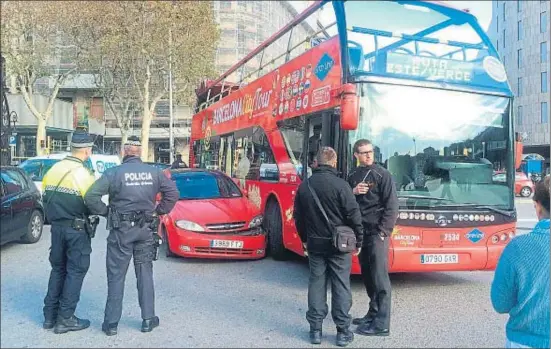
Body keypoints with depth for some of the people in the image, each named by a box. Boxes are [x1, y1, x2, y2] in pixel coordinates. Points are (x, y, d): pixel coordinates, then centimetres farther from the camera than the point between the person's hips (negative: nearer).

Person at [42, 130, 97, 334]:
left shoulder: (53, 170, 4)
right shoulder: (82, 174, -16)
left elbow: (47, 197, 7)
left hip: (56, 227, 7)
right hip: (76, 229, -7)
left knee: (58, 269, 18)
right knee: (75, 271, 4)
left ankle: (50, 315, 23)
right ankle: (65, 319, 8)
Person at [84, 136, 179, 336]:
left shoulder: (114, 173, -9)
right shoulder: (154, 172, 1)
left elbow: (91, 196, -15)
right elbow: (173, 193, 5)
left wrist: (105, 212, -1)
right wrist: (159, 210, 12)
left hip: (121, 229, -3)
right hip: (145, 229, 3)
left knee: (116, 276, 6)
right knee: (145, 273, 12)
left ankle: (111, 323, 12)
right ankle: (148, 319, 18)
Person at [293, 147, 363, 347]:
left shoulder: (304, 186, 2)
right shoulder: (339, 184, -14)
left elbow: (298, 217, 10)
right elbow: (354, 215, -12)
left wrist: (305, 240, 22)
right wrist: (358, 240, 0)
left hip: (315, 243, 4)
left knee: (316, 284, 11)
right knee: (341, 286, 5)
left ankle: (315, 329, 16)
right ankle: (343, 332, 11)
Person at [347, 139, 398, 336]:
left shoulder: (382, 175, -4)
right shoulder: (353, 177, 12)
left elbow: (391, 206, -8)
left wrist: (383, 231, -14)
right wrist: (353, 192, -6)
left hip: (377, 232, -6)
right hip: (360, 231, 6)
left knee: (379, 277, -6)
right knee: (367, 275, 13)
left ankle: (382, 324, -2)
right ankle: (373, 314, 26)